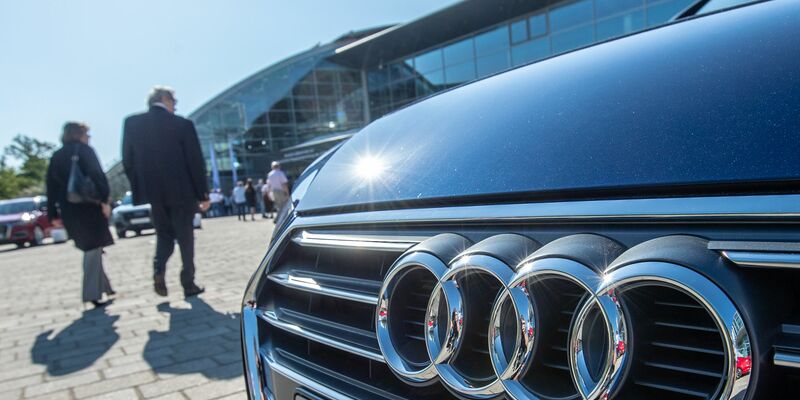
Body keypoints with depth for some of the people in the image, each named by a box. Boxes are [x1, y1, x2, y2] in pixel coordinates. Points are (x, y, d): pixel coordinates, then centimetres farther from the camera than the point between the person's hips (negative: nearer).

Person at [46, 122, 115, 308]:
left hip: (68, 210, 6)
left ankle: (103, 287, 23)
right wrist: (104, 200, -18)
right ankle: (92, 293, -5)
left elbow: (51, 187, 13)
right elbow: (97, 176, -18)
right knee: (93, 248, -2)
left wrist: (53, 214, 15)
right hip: (88, 207, -6)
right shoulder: (84, 150, -3)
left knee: (90, 248, 17)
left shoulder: (56, 156, 15)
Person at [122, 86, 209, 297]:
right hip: (181, 191, -3)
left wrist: (139, 189, 14)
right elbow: (196, 161, -7)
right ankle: (188, 284, 12)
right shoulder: (182, 124, -9)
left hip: (153, 192, 3)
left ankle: (158, 270, -4)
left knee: (164, 234, 19)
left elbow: (127, 161, 5)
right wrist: (203, 194, 0)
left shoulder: (132, 123, 2)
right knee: (185, 237, 9)